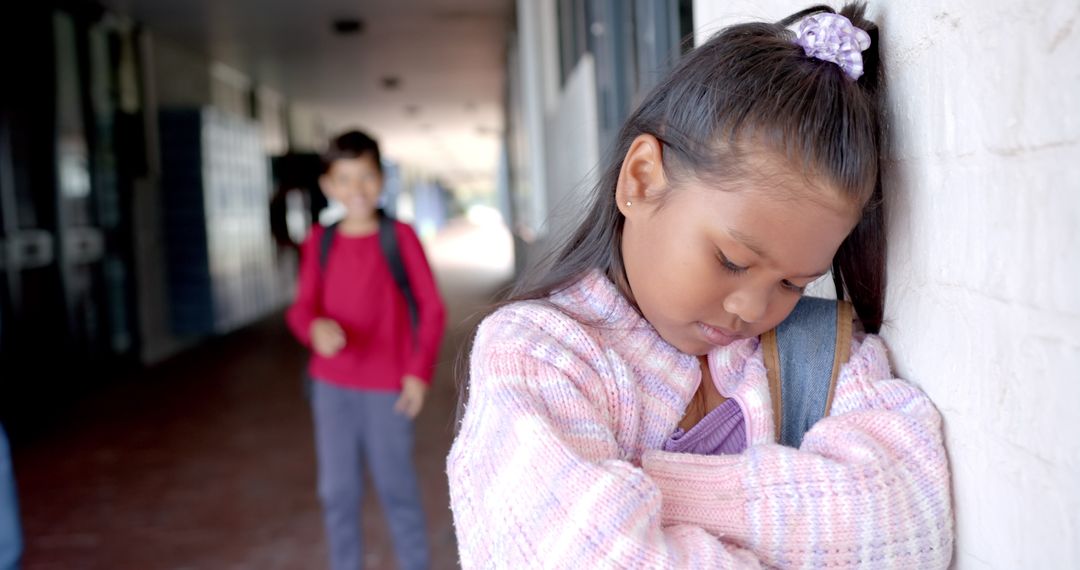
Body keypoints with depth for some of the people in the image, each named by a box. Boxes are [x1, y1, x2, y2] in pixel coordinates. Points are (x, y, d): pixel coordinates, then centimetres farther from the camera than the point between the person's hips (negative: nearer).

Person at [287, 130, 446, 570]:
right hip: (332, 384, 3)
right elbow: (303, 306, 0)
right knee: (337, 489, 11)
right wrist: (316, 328, -24)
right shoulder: (319, 241, 2)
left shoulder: (399, 236, -6)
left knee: (395, 483, 5)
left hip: (387, 385, -3)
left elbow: (432, 308, -3)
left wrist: (420, 371, -8)